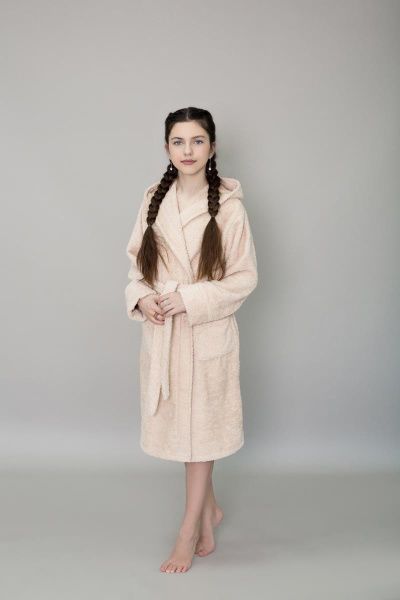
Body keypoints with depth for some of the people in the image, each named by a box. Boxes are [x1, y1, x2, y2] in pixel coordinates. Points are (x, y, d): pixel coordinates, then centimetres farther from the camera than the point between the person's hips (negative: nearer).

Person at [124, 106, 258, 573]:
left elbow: (245, 278, -8)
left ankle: (188, 532, 22)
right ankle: (209, 510, 38)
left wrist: (189, 298, -17)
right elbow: (136, 259, 10)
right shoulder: (154, 200, 3)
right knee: (179, 425, 16)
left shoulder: (229, 206, -10)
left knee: (200, 430, 6)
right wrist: (140, 296, -10)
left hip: (207, 333, -5)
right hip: (160, 332, 5)